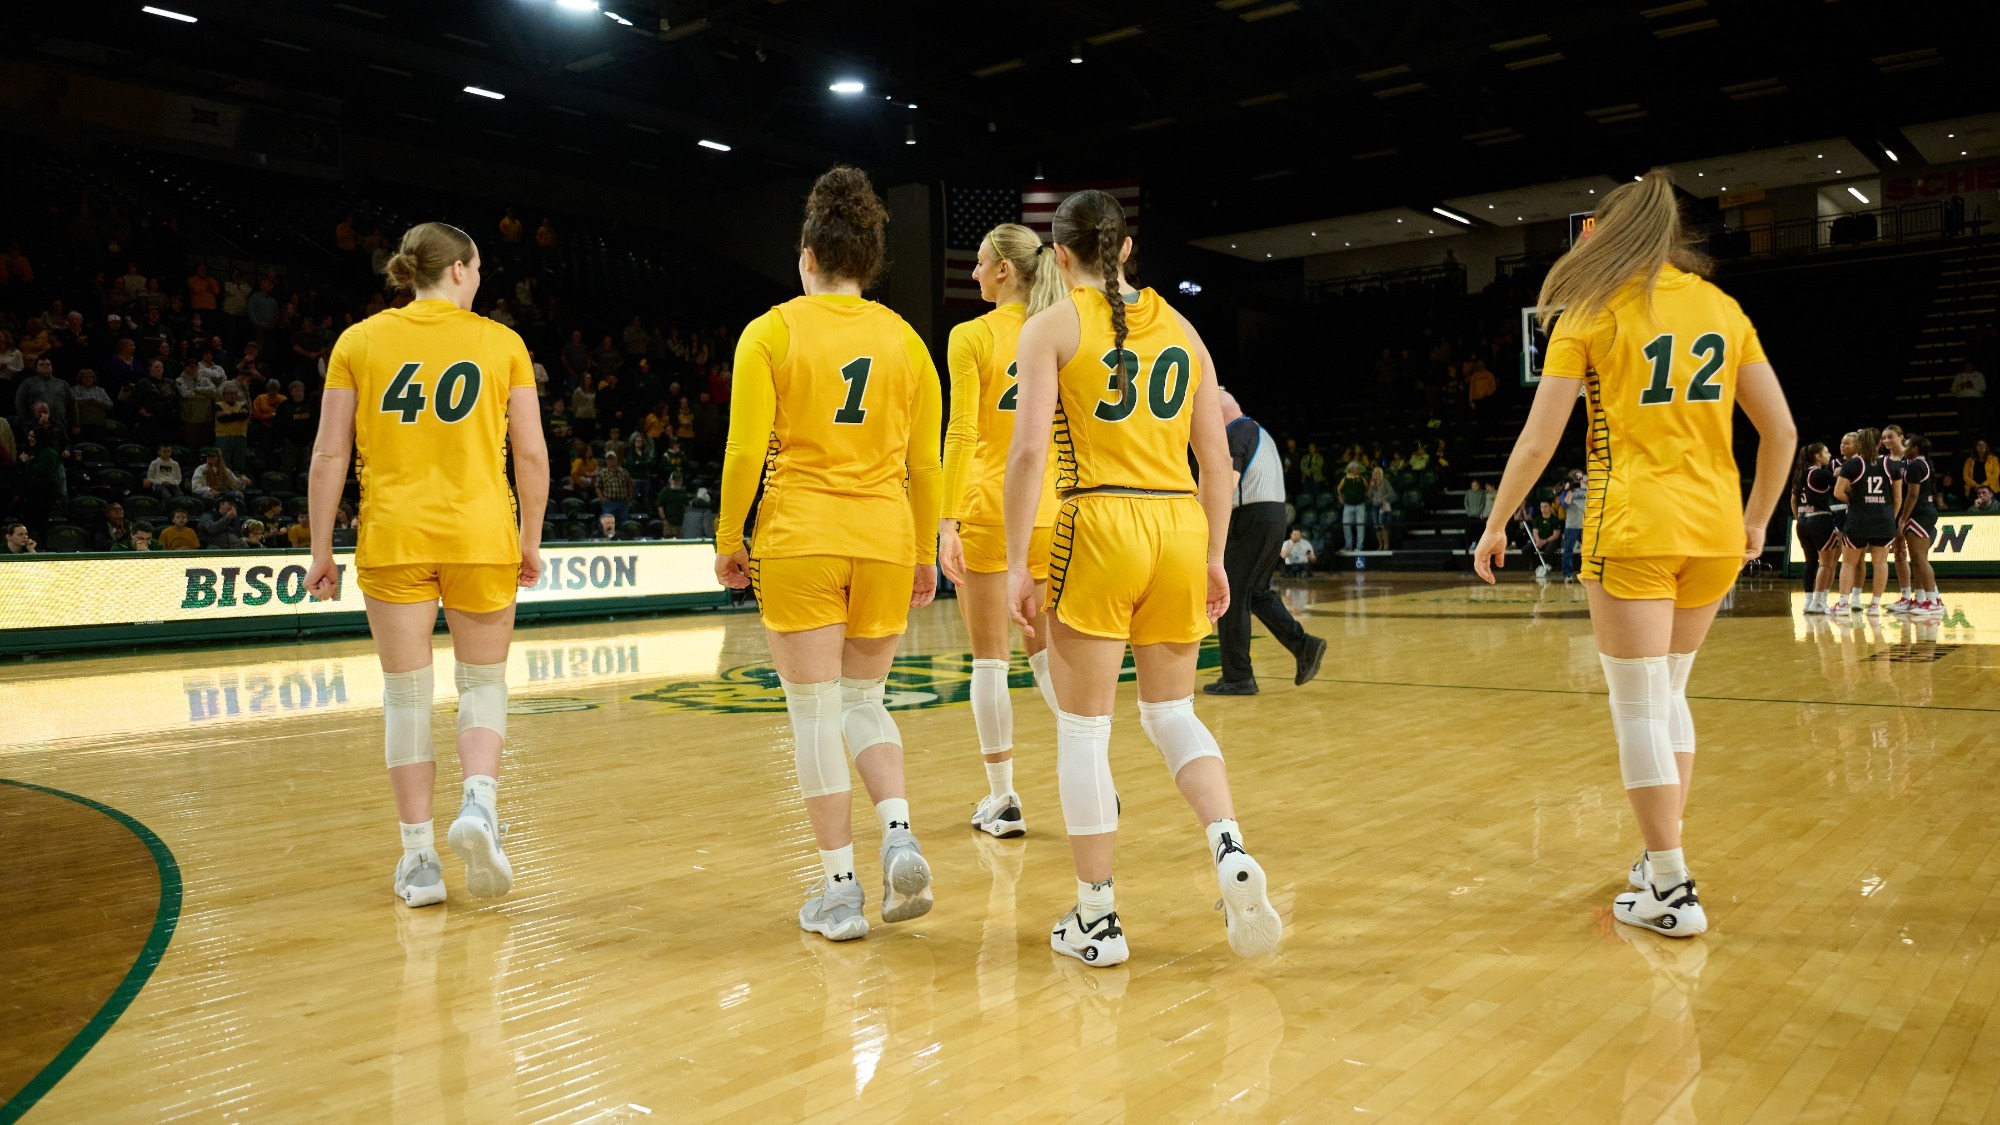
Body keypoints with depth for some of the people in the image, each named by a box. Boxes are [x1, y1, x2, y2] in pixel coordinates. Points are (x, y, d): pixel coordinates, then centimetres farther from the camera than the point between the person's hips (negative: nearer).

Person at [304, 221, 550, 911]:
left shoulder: (359, 342, 5)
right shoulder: (501, 342, 3)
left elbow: (329, 455, 1)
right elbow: (532, 454, 1)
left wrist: (321, 551, 7)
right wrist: (530, 541, 10)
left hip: (392, 539, 1)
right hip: (481, 536, -1)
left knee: (406, 694, 8)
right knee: (483, 682, 14)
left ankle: (419, 858, 11)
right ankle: (479, 804, -9)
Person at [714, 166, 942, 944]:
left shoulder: (772, 331, -1)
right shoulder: (904, 338, 7)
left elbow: (745, 450, -6)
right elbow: (925, 462, 8)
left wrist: (728, 542, 4)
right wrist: (925, 553, 16)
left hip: (798, 539, -3)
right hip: (883, 538, 3)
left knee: (816, 713, 4)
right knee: (864, 700, 19)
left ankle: (840, 891, 7)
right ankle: (900, 836, -2)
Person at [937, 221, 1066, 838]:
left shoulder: (972, 337, -6)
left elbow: (962, 435, -13)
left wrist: (948, 522, -12)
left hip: (987, 510, -4)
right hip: (1049, 510, 5)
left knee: (991, 658, 4)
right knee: (1048, 652, 13)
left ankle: (1002, 800, 10)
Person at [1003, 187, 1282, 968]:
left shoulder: (1053, 326, 0)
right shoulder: (1178, 325, 14)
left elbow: (1029, 450, -10)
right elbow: (1216, 456, 11)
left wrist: (1017, 564, -7)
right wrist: (1214, 557, 17)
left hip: (1100, 527, -4)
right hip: (1181, 525, 5)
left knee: (1083, 728, 6)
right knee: (1172, 713, 19)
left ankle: (1096, 919, 13)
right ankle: (1231, 852, -3)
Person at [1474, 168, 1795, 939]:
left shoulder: (1591, 314, -1)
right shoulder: (1720, 306, 11)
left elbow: (1537, 442, -4)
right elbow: (1781, 429, 9)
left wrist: (1496, 525, 6)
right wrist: (1756, 519, 21)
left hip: (1632, 529, -5)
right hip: (1712, 529, 5)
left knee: (1639, 708, 1)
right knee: (1668, 693, 19)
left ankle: (1672, 893, 3)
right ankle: (1662, 859, 25)